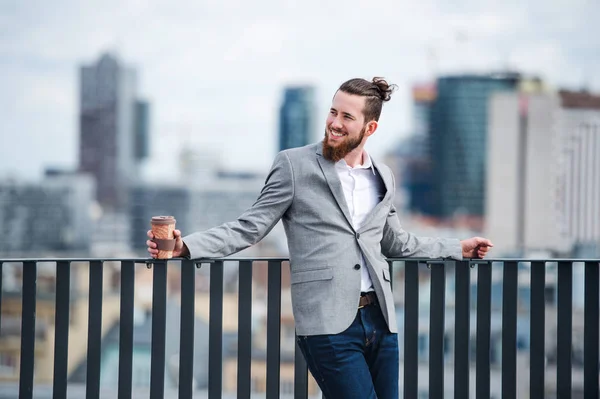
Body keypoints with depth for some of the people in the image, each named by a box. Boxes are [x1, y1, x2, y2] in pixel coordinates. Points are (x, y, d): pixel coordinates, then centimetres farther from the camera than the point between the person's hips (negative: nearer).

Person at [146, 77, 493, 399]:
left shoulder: (383, 177, 13)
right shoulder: (295, 165, 0)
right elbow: (250, 228, 0)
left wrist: (458, 249, 31)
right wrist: (186, 247, -13)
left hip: (379, 319, 5)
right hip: (328, 324, -5)